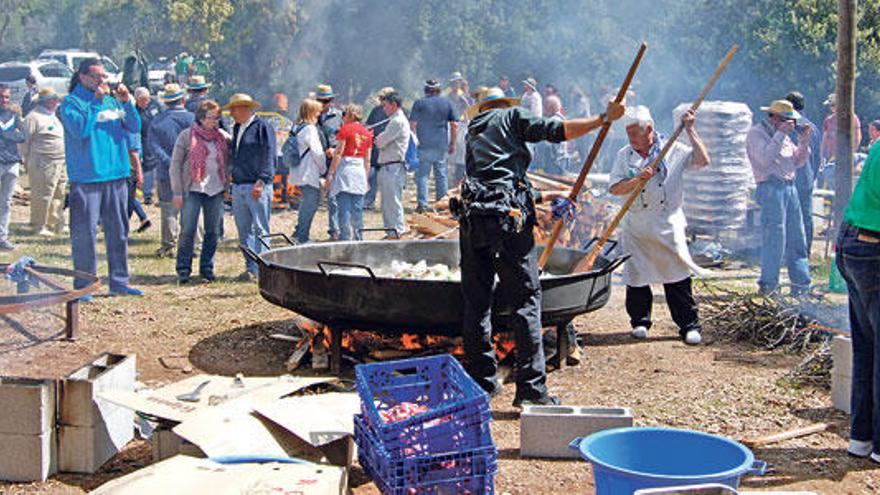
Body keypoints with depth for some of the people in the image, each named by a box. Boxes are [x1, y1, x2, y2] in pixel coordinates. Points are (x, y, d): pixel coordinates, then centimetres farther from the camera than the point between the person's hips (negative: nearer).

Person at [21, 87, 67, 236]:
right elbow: (25, 140, -8)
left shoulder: (54, 117, 19)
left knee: (58, 195, 11)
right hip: (43, 163, -9)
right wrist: (27, 162, -8)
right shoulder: (34, 117, -8)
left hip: (60, 162, 9)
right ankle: (39, 226, 1)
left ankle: (53, 223, 20)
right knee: (42, 196, -6)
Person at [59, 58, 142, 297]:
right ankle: (83, 285, 3)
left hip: (116, 175, 6)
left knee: (118, 231, 10)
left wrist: (127, 102, -6)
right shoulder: (71, 102, -2)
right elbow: (81, 129, -18)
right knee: (84, 233, -4)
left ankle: (119, 281, 19)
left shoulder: (111, 100, 13)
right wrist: (96, 102, -15)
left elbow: (134, 127, 7)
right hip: (86, 177, -5)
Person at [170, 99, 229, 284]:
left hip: (216, 191, 3)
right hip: (192, 190, -3)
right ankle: (183, 270, 6)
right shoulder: (187, 136, -1)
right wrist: (177, 191, -5)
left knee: (213, 232, 6)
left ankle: (207, 268, 18)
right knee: (188, 231, -3)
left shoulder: (223, 137, 8)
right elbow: (175, 165, 0)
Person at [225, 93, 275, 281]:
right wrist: (233, 182, 17)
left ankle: (260, 269, -4)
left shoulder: (262, 127, -5)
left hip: (257, 187, -8)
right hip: (238, 186, 8)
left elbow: (269, 156, -11)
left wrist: (261, 181, -19)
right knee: (244, 229, 8)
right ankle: (251, 267, 14)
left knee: (260, 229, -5)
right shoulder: (237, 128, 18)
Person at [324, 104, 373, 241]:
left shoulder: (345, 129, -3)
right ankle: (358, 238, 13)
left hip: (345, 168, -5)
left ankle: (345, 238, -5)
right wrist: (366, 178, 18)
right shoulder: (367, 133, 12)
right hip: (360, 171, 5)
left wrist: (330, 174, -7)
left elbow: (338, 154, -8)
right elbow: (367, 160, 12)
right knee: (357, 209, 9)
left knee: (344, 209, -3)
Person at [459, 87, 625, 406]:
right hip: (508, 217, -6)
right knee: (525, 300, -3)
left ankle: (481, 380, 16)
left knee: (476, 302, 11)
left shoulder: (473, 133, 30)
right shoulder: (512, 116, 14)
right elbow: (557, 131, 0)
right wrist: (603, 119, 8)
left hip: (472, 215, 6)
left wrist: (543, 197, 33)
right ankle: (531, 386, -5)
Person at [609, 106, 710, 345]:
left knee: (678, 275, -4)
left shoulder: (674, 150, 2)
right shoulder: (624, 155, 7)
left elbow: (703, 160, -9)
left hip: (668, 225, -2)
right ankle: (640, 321, 22)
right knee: (636, 275, 5)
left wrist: (690, 130, -8)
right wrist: (637, 180, -17)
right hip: (637, 226, 2)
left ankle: (689, 325, 4)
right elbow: (615, 188, -1)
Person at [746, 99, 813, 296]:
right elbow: (765, 159, -17)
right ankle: (768, 284, -4)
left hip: (790, 187, 8)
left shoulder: (783, 135, 21)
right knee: (774, 237, -11)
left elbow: (797, 162, 20)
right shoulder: (756, 132, -2)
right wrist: (780, 135, -17)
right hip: (771, 188, -8)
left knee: (796, 238, 7)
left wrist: (804, 141, 6)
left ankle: (801, 284, 12)